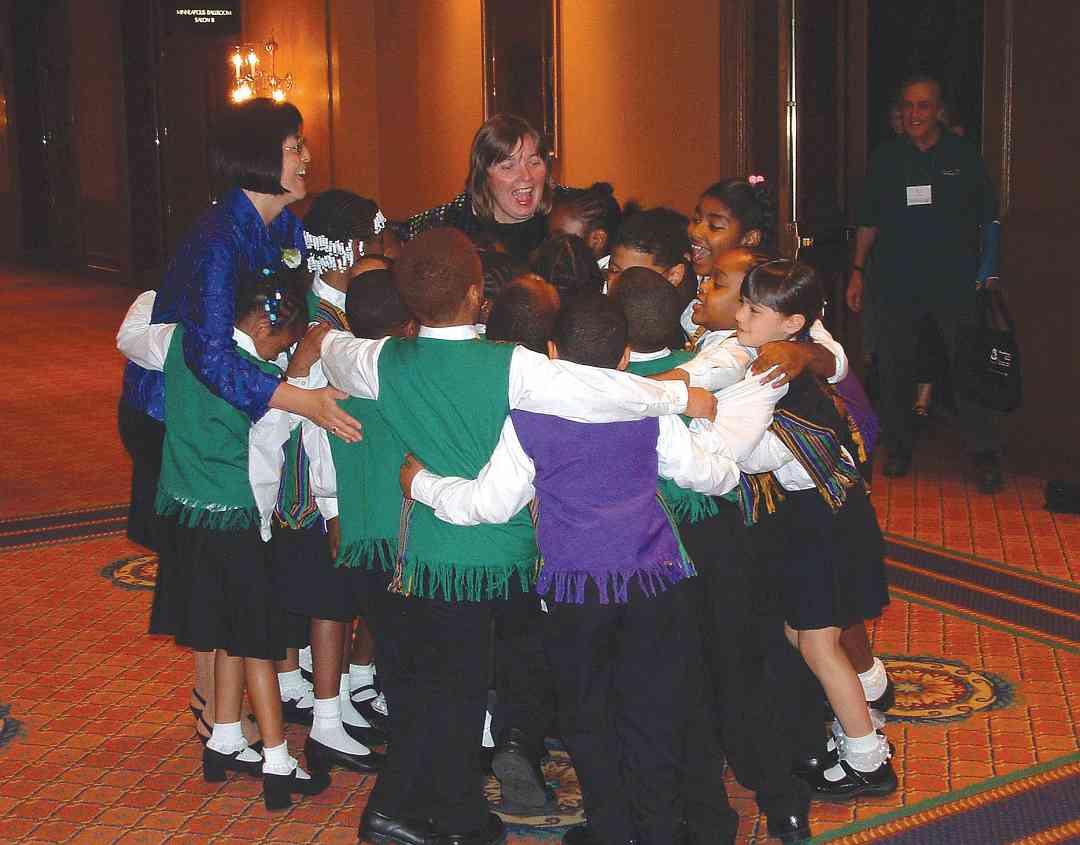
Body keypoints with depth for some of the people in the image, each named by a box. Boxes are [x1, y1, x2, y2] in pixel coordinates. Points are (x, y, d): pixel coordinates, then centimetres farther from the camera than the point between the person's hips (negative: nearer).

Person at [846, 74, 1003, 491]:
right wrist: (857, 270, 6)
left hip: (955, 282, -2)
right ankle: (899, 448, 21)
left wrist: (988, 267, -1)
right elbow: (868, 220, 11)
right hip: (896, 280, 2)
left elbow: (989, 218, 7)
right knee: (893, 366, 6)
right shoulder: (885, 158, 7)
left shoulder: (963, 156, 3)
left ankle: (984, 456, 1)